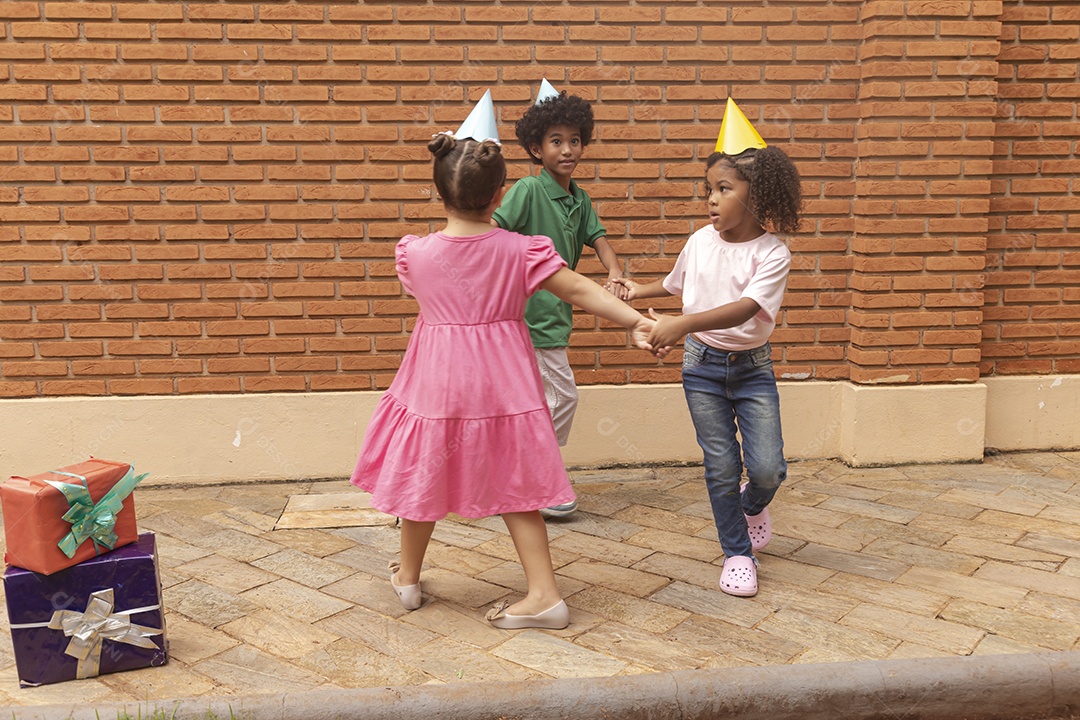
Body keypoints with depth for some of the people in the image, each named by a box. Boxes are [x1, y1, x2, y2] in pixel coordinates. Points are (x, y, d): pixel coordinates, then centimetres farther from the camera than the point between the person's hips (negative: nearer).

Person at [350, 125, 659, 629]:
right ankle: (544, 593, 9)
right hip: (501, 384, 1)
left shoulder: (414, 254, -8)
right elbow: (578, 290, -11)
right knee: (513, 485, 10)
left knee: (422, 476, 18)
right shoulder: (520, 251, -10)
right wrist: (634, 320, -7)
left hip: (436, 383, 0)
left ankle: (408, 577, 36)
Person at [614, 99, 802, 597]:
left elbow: (743, 310, -30)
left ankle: (753, 505, 31)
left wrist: (682, 324, -40)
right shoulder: (700, 242, -1)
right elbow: (678, 284, 22)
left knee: (767, 468, -6)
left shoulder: (772, 253, -14)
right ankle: (737, 553, 22)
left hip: (752, 367, -2)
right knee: (721, 467, 4)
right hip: (702, 364, 2)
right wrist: (639, 291, 22)